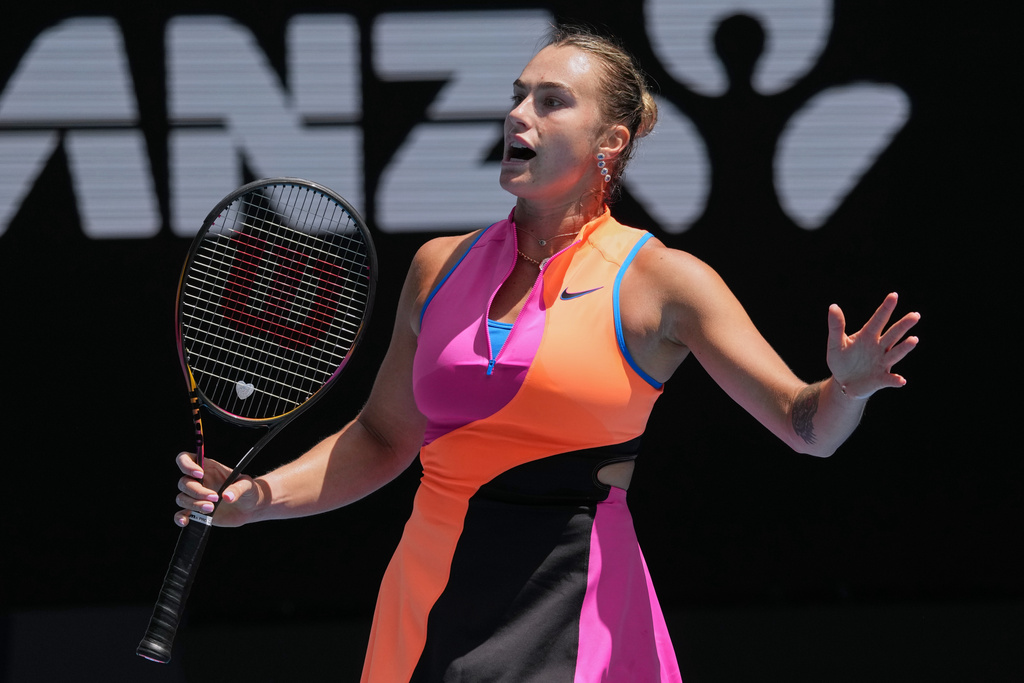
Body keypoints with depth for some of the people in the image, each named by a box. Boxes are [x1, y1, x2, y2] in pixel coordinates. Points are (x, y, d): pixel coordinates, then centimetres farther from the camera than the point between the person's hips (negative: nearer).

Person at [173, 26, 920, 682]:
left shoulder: (659, 280, -3)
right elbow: (383, 437, 18)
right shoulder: (441, 266, 9)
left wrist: (845, 388, -28)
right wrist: (259, 496, 5)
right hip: (429, 603, 5)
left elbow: (805, 426, -5)